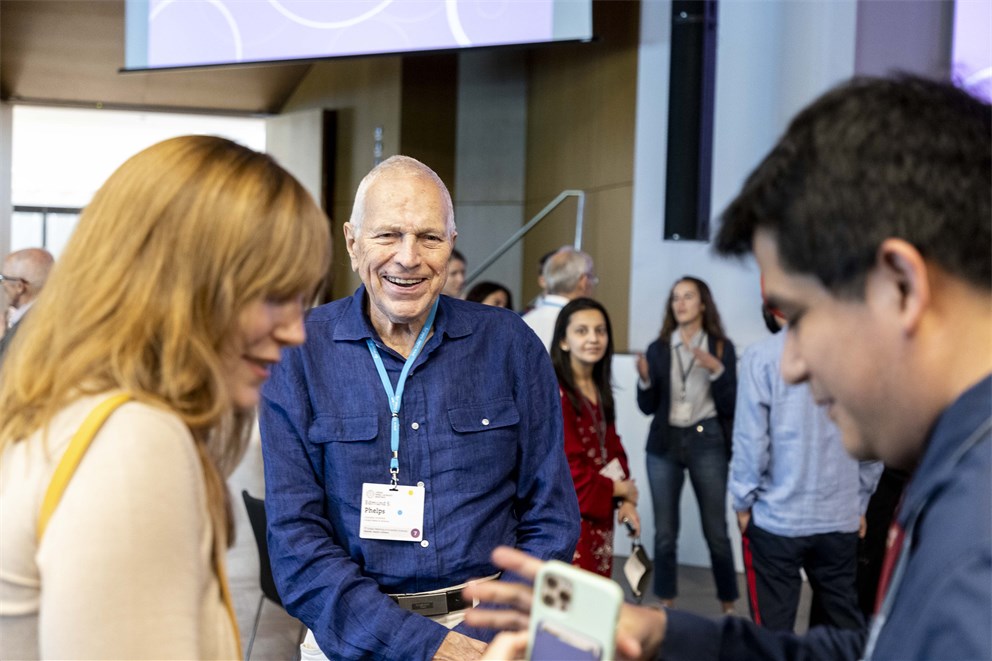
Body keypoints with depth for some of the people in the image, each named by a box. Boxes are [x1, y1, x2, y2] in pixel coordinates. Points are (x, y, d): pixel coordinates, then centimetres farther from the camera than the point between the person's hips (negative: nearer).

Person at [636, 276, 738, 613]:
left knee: (716, 531, 0)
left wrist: (716, 370, -16)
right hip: (663, 445, 2)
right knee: (664, 532, 4)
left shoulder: (721, 347, 1)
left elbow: (729, 406, -3)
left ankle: (728, 606, 14)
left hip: (707, 443, -2)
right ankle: (665, 605, 15)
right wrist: (645, 379, -12)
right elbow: (647, 407, 6)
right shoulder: (658, 348, 6)